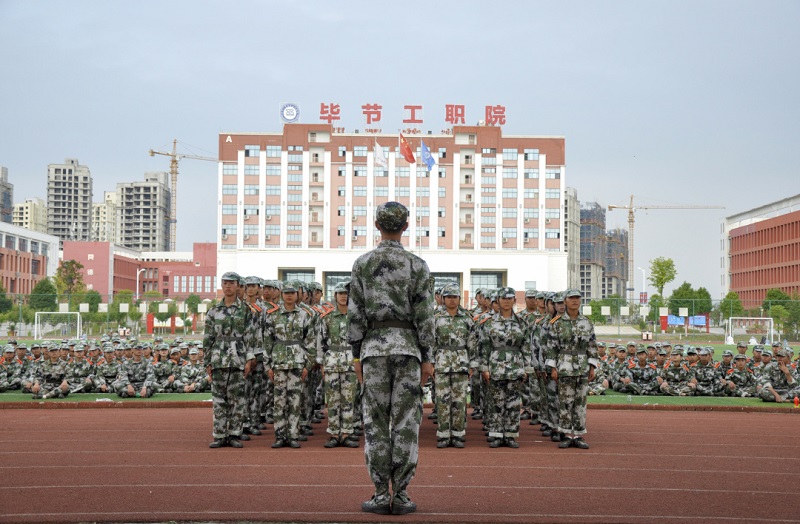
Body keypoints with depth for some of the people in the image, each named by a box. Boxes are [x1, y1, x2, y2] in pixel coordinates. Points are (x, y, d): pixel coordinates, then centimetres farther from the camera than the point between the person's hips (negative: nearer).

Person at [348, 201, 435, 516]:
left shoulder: (362, 263, 1)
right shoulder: (417, 266, -1)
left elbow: (355, 312, -1)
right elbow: (424, 315, -5)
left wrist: (357, 355, 5)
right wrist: (427, 358, 0)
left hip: (374, 346, 1)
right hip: (408, 347, 0)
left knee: (376, 422, 3)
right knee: (406, 422, 1)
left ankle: (381, 496, 2)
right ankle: (401, 496, 1)